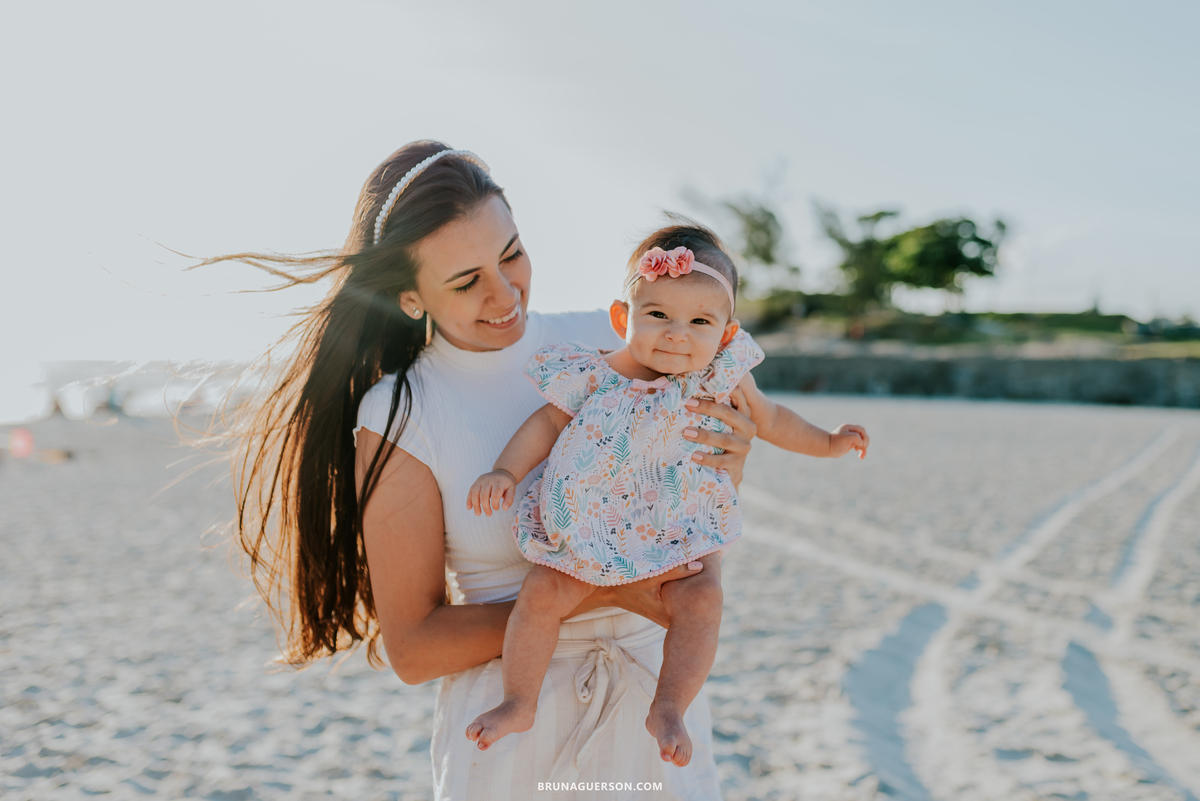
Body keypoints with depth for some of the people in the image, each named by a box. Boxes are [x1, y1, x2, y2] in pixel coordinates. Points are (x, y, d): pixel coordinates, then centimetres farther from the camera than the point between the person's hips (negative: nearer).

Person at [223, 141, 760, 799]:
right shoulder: (398, 418, -14)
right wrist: (601, 593, -20)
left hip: (654, 677, 4)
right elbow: (412, 649, -12)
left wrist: (725, 473, -16)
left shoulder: (605, 342, -3)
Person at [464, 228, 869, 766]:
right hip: (589, 524, -1)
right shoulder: (595, 374, -10)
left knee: (700, 599, -22)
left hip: (680, 529, 1)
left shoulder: (722, 378, -3)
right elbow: (548, 422, 0)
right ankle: (519, 704, 5)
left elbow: (770, 420, 14)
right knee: (542, 594, -14)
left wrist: (827, 443, 18)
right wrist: (505, 471, -12)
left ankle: (667, 711, -5)